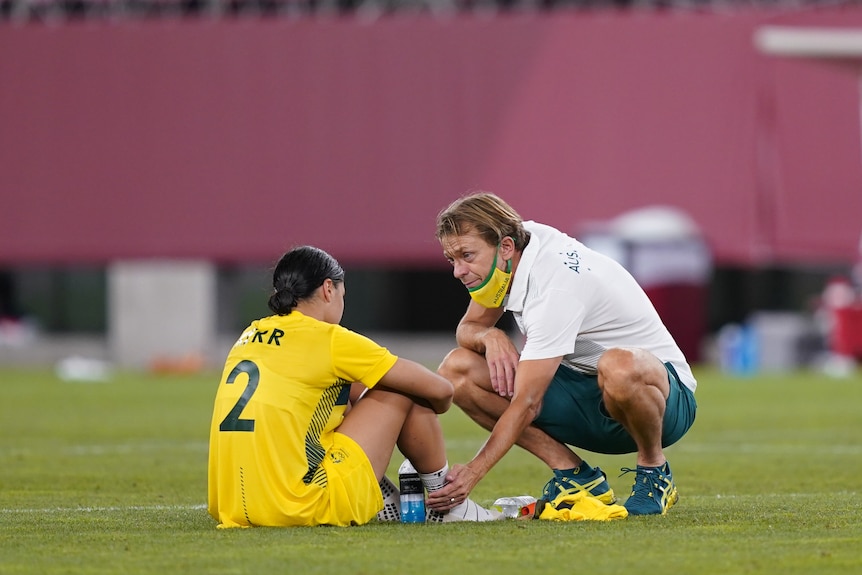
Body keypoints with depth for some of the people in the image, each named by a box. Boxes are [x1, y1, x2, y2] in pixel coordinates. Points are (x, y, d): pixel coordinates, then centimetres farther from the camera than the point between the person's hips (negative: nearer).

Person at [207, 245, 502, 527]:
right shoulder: (330, 340, -3)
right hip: (306, 508, -7)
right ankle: (448, 503, 23)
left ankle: (385, 504, 28)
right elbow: (440, 390, 1)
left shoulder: (250, 336, 15)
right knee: (403, 391, 8)